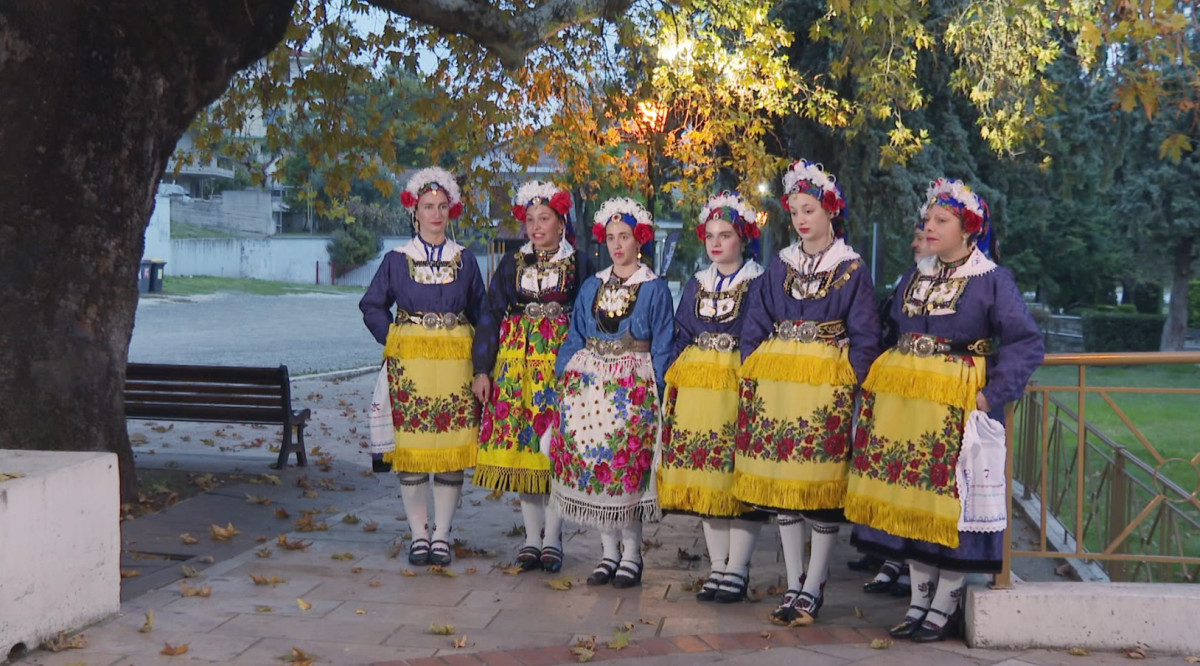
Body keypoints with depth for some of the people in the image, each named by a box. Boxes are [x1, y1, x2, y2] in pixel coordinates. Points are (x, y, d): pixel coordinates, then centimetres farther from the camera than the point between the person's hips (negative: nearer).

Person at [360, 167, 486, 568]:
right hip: (408, 361, -1)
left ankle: (442, 534, 10)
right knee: (410, 445, -1)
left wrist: (479, 358, 4)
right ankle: (419, 534, 10)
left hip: (455, 360, 1)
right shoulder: (396, 260, 5)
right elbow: (372, 306, 12)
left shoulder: (465, 260, 8)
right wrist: (392, 339, 1)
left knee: (452, 446, 0)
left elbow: (481, 312, 14)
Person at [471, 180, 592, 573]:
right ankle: (532, 538, 10)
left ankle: (552, 538, 4)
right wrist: (482, 370, 1)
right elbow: (491, 316, 9)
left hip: (561, 361, -2)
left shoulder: (579, 265, 6)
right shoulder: (512, 265, 12)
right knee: (519, 446, 1)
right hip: (516, 362, 2)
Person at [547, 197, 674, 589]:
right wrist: (563, 379, 4)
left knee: (629, 464, -8)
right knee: (590, 461, 1)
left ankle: (631, 553, 3)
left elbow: (662, 347, 0)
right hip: (588, 384, 4)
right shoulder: (591, 287, 14)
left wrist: (656, 391, -8)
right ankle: (609, 551, 12)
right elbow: (575, 339, 14)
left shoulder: (655, 288, 3)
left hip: (632, 386, -4)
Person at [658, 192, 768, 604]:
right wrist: (673, 385, 8)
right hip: (696, 385, 6)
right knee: (704, 474, 6)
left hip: (742, 384, -6)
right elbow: (681, 338, 18)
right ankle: (718, 565, 15)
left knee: (740, 475, -6)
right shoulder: (696, 286, 16)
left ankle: (737, 569, 1)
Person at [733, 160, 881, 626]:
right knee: (780, 480, 5)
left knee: (824, 485, -3)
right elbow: (754, 330, 14)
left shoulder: (852, 271, 2)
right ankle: (793, 586, 14)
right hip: (776, 384, 4)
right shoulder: (778, 269, 13)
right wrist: (753, 377, 2)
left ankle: (812, 588, 6)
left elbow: (864, 338, -1)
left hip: (828, 384, -4)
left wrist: (850, 386, -12)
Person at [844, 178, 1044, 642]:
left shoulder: (992, 280, -4)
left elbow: (1027, 343, -9)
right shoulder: (913, 277, 14)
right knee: (908, 493, 7)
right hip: (903, 398, 6)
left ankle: (944, 607, 9)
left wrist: (993, 394, -18)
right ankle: (919, 599, 19)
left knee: (950, 495, -3)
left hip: (956, 403, -6)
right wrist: (877, 383, 9)